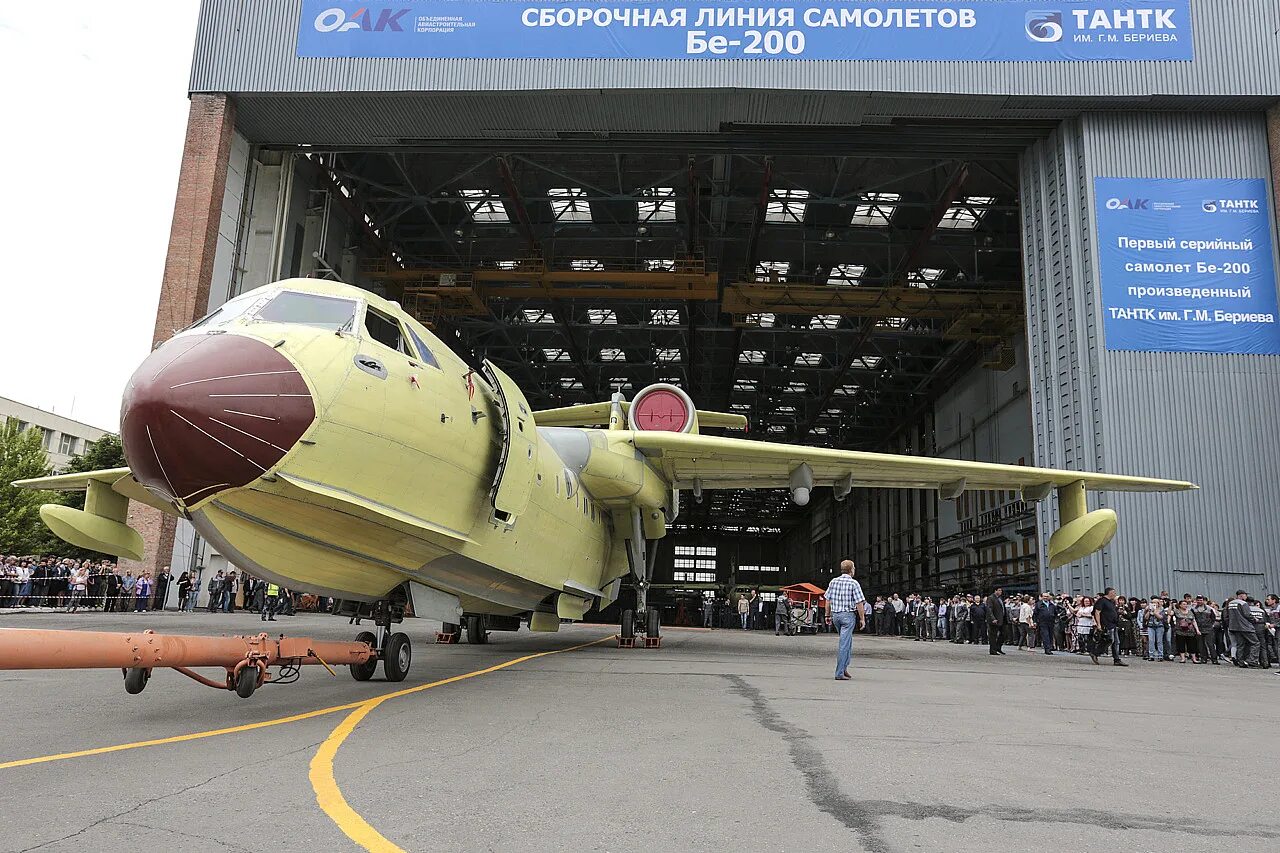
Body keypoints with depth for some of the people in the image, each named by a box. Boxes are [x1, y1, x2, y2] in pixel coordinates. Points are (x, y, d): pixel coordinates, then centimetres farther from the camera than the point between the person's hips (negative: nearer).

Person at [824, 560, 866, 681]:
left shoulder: (833, 581, 5)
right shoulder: (854, 583, -10)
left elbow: (828, 600, 9)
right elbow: (859, 603, -11)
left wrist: (828, 615, 17)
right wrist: (862, 618, -3)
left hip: (835, 614, 6)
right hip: (848, 615, -6)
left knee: (847, 641, 21)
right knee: (844, 644, -4)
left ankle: (844, 668, 17)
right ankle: (839, 673, -5)